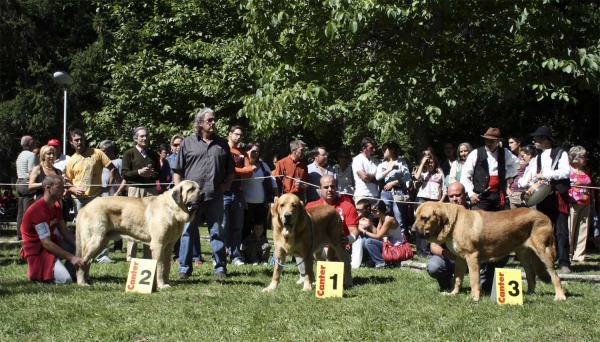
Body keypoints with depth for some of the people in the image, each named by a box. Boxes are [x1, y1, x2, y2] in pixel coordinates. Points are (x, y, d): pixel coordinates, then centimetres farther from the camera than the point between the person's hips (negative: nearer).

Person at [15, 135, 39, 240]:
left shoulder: (20, 156, 18)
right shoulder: (32, 155, -12)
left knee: (21, 212, 12)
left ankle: (20, 234, 15)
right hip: (29, 184, -10)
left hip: (19, 183, 10)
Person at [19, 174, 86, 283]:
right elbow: (46, 243, -28)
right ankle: (37, 272, -1)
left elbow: (65, 232, 4)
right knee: (65, 279, -24)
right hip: (38, 251, -10)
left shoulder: (55, 206, 7)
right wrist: (71, 258, -30)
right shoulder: (39, 211, -25)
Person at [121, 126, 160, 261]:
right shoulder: (129, 153, 5)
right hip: (135, 189, -4)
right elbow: (124, 173, -2)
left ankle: (149, 255, 5)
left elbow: (159, 174, 20)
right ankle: (131, 255, -2)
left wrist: (153, 173, -2)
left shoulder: (153, 155, 18)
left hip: (151, 189, 4)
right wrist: (139, 172, -15)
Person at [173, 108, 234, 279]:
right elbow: (177, 171, 7)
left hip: (215, 196, 1)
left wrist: (227, 183, 2)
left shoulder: (222, 144, 12)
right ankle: (184, 268, 9)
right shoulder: (188, 143, 6)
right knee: (188, 232, 2)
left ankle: (220, 268, 10)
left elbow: (230, 169, 19)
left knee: (217, 232, 5)